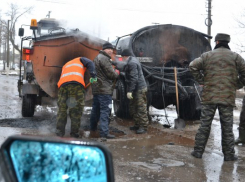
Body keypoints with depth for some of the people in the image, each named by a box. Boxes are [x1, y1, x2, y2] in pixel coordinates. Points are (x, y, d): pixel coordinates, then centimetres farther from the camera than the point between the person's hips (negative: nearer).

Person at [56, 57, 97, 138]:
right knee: (76, 111, -1)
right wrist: (93, 75, -4)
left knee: (62, 110, 12)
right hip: (76, 83, -4)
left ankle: (59, 132, 11)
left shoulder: (65, 65, 43)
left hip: (62, 84, 5)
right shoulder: (80, 60, 28)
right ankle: (74, 133, -1)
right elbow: (90, 63, 7)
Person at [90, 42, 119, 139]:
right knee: (105, 111, -9)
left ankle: (93, 127, 33)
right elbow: (111, 74, -17)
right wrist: (117, 73, 3)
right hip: (105, 89, -10)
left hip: (96, 89, 10)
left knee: (96, 109, 20)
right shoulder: (104, 59, -15)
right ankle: (104, 132, -10)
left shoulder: (97, 58, 19)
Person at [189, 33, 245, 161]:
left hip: (209, 96, 0)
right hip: (227, 97, 0)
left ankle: (198, 151, 11)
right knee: (227, 127, 6)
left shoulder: (207, 55, 2)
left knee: (204, 125, 7)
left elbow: (193, 66, -4)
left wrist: (201, 81, 4)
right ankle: (229, 154, 10)